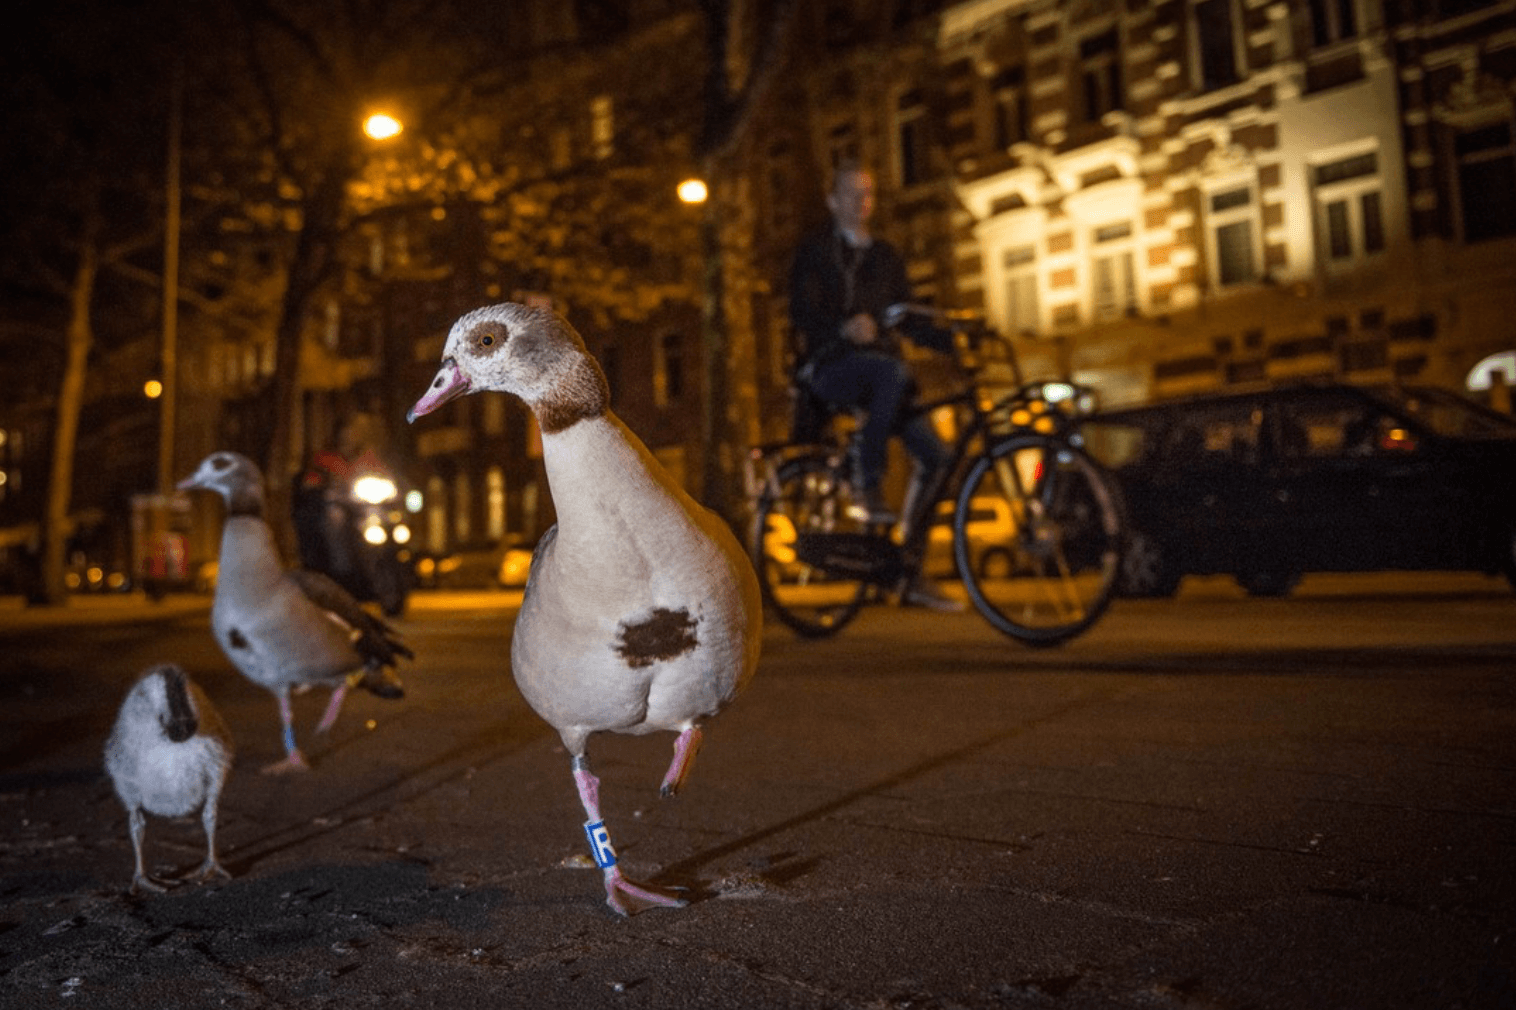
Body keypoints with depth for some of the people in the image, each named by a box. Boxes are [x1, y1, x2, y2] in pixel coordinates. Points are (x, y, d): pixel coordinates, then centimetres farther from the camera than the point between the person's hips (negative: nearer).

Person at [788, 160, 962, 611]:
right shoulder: (815, 250, 6)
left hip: (879, 367, 5)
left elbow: (907, 317, 19)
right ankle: (868, 487, -28)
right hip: (829, 367, -5)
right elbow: (802, 311, -9)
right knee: (894, 372, -39)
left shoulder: (885, 256, 22)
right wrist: (844, 326, -30)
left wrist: (954, 340, 2)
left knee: (934, 455, -13)